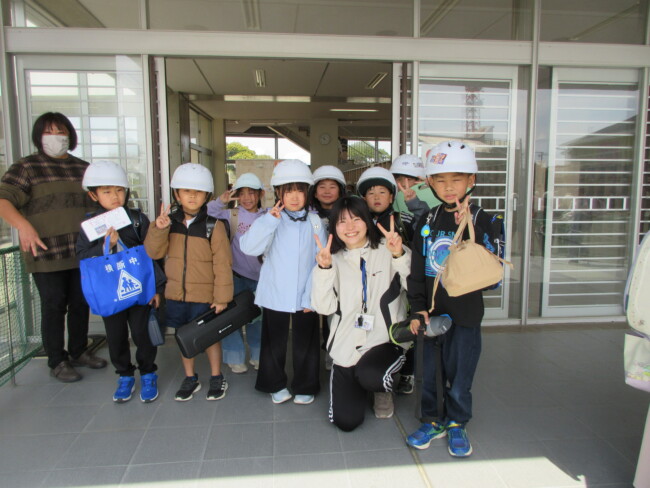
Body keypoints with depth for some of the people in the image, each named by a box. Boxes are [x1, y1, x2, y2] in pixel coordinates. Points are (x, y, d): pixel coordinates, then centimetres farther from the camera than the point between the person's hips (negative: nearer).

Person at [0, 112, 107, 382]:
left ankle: (78, 351, 29)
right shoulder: (26, 167, 0)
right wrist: (23, 225, -29)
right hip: (47, 253, -4)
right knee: (54, 306, 1)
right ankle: (57, 362, 15)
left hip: (83, 252, 5)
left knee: (81, 303, 13)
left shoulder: (83, 168, 15)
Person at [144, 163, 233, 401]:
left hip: (205, 296, -4)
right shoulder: (170, 221, 1)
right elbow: (154, 252, -1)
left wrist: (222, 296, -12)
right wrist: (158, 229, -18)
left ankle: (217, 378, 29)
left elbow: (222, 264, -12)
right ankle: (190, 378, 35)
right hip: (176, 294, 4)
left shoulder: (214, 225, -12)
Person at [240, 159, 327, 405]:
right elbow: (249, 247, -18)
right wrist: (269, 219, -24)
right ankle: (275, 385, 35)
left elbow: (320, 262, -5)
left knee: (305, 343, 12)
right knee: (274, 343, 14)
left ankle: (305, 387, 32)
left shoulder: (314, 222, -2)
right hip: (275, 295, 0)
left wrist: (312, 296, -10)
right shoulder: (270, 220, -3)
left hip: (305, 298, 0)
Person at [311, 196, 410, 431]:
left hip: (384, 341, -3)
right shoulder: (334, 259, 6)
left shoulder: (386, 250, -4)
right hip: (346, 347, 3)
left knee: (369, 376, -34)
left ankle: (383, 387, 4)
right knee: (345, 421, -1)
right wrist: (323, 269, -16)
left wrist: (400, 256, -28)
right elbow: (324, 306, -5)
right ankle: (357, 388, 32)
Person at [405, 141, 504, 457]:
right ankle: (432, 421, 34)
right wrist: (417, 308, -1)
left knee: (459, 374, 9)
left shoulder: (484, 221, -5)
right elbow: (416, 269, 5)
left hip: (466, 313, -3)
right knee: (429, 372, 13)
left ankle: (456, 424, 33)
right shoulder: (427, 222, 4)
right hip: (431, 312, 3)